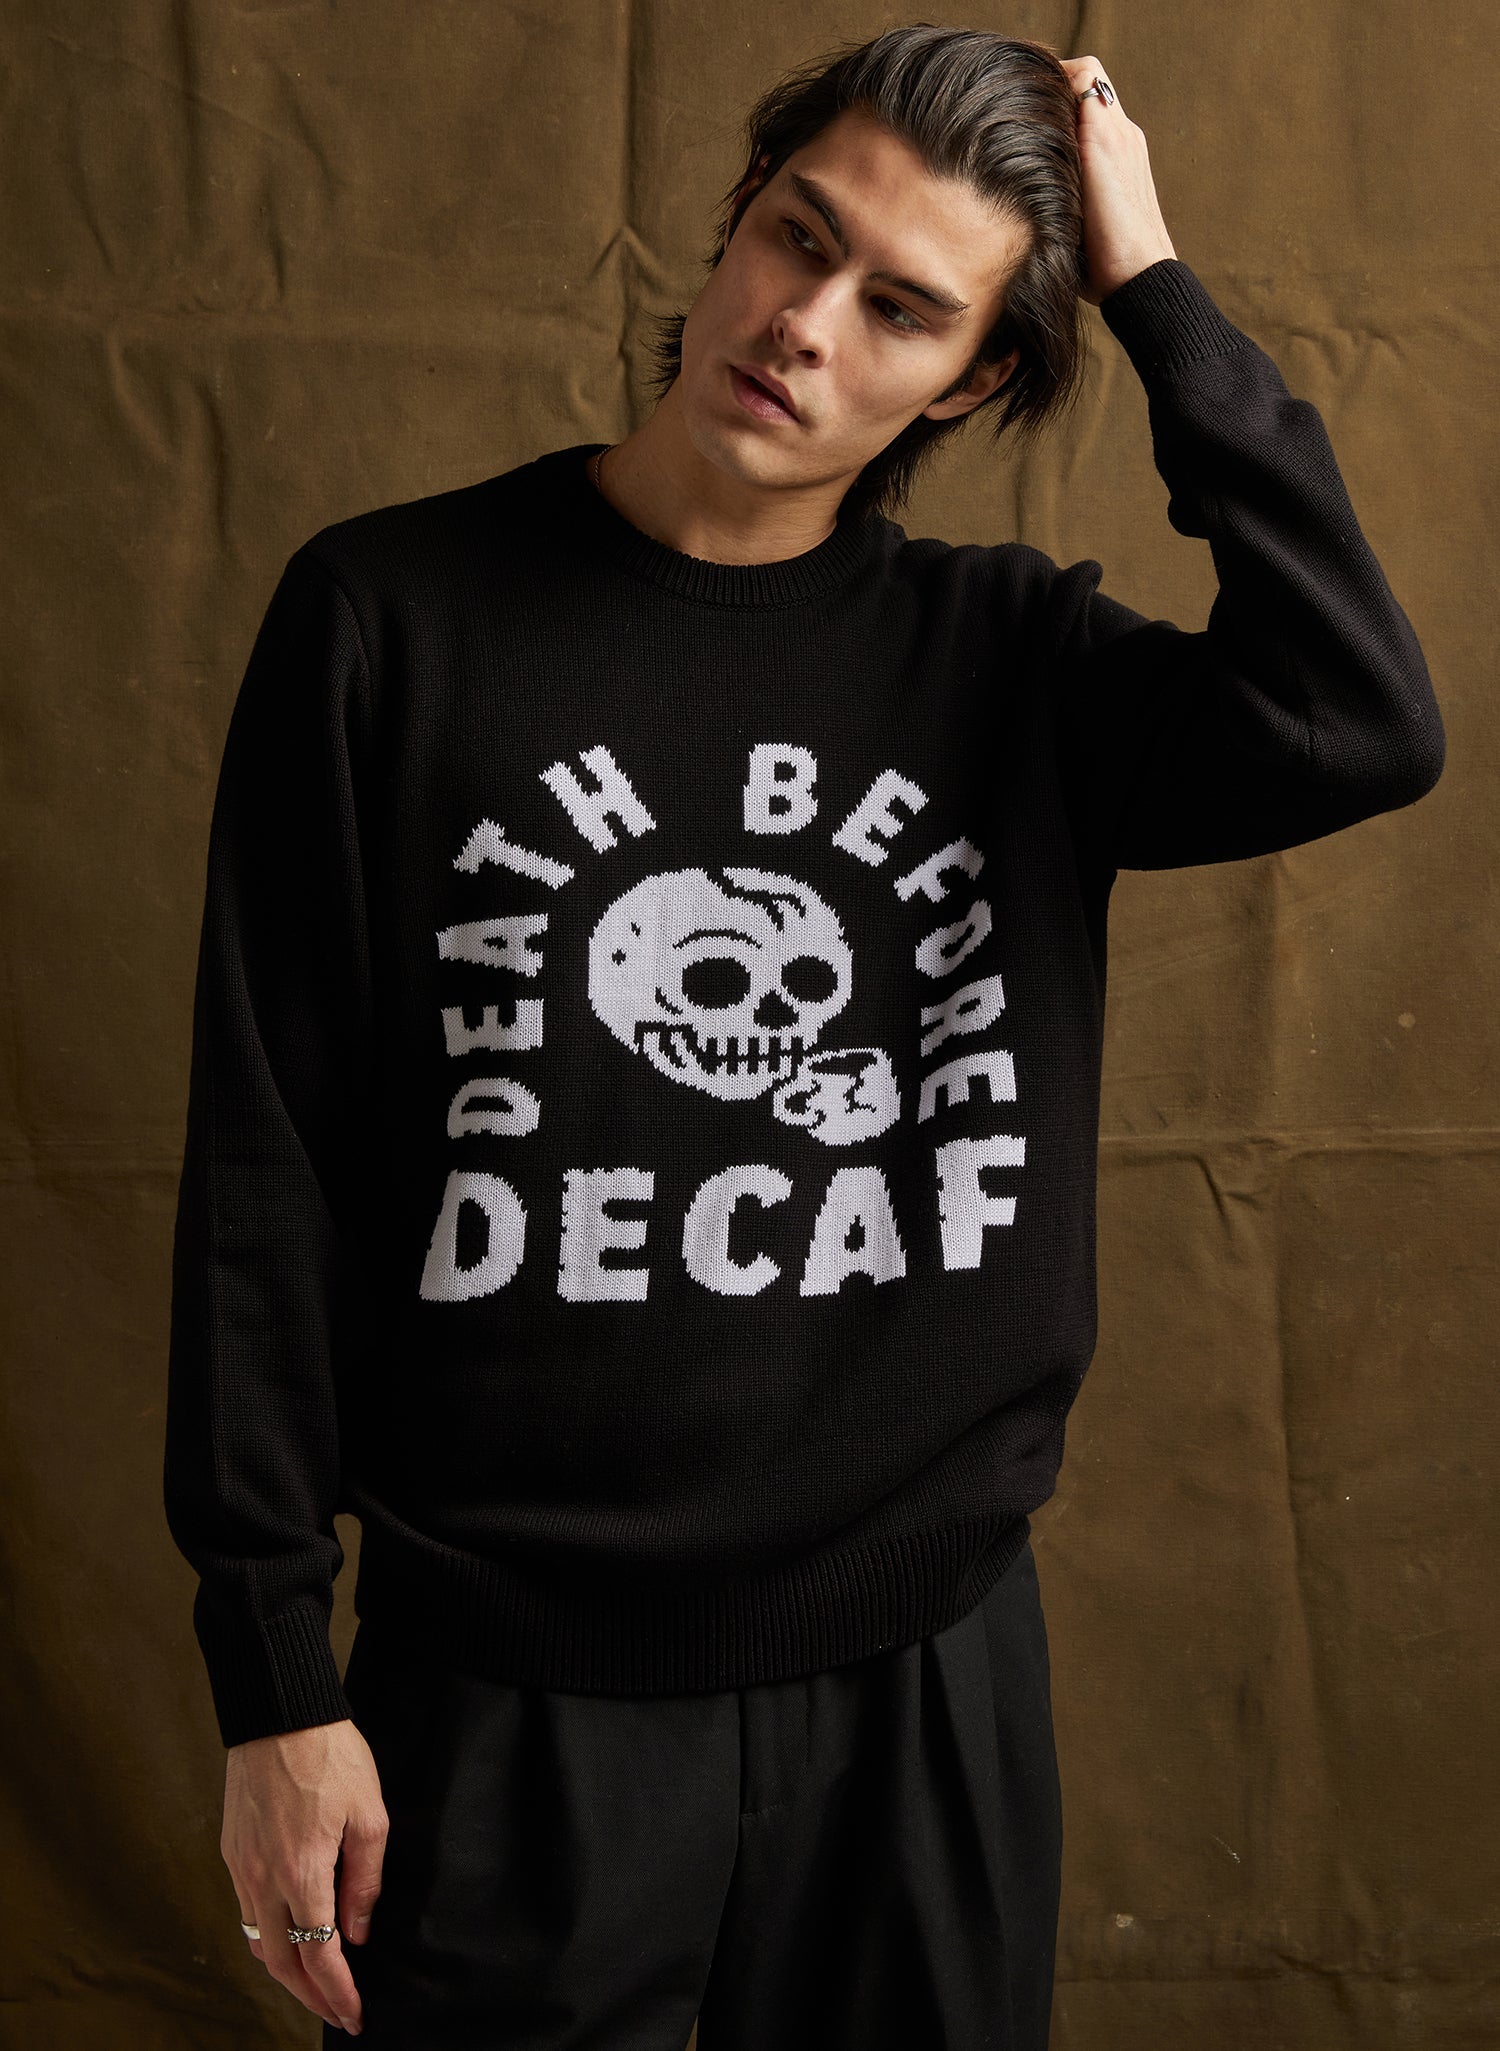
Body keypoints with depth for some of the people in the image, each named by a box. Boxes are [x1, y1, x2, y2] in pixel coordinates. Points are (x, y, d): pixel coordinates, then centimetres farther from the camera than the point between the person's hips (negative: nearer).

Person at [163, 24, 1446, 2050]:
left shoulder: (1004, 655, 0)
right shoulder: (394, 614, -6)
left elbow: (1360, 728, -19)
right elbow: (269, 1162, -5)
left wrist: (1157, 290, -12)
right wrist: (276, 1681, -6)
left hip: (930, 1666, 2)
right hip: (515, 1687, -2)